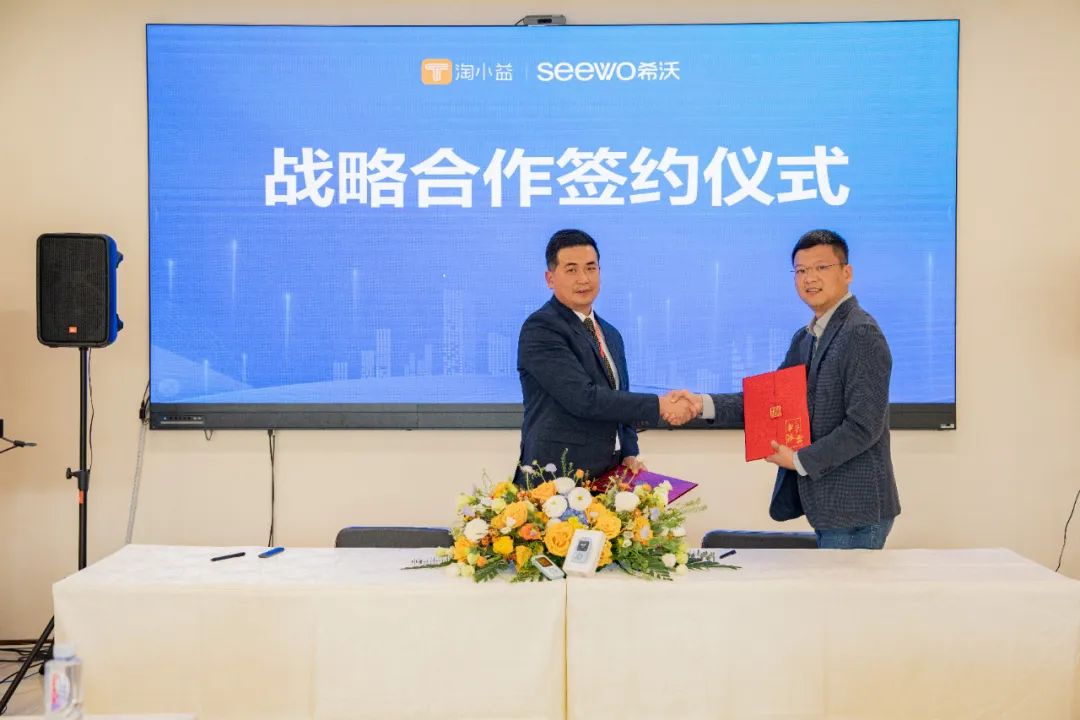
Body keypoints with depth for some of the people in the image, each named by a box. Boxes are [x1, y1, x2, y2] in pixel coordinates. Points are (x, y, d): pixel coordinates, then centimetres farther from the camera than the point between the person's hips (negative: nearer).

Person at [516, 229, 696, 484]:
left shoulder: (611, 335, 17)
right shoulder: (540, 328, -11)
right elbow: (583, 398, -20)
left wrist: (629, 454, 5)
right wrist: (659, 406, -17)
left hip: (608, 477, 7)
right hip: (557, 480, -7)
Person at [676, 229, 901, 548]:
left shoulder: (861, 334, -14)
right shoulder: (805, 339, 14)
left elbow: (864, 426, -19)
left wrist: (800, 460, -13)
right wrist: (704, 404, -4)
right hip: (829, 507, 8)